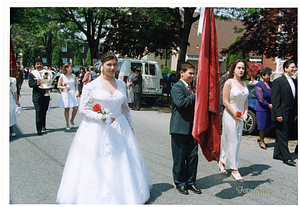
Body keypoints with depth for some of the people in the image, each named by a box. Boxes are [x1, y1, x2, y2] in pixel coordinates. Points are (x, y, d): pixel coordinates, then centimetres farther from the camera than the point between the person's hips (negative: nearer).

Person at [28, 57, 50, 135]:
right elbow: (30, 84, -6)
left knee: (44, 112, 13)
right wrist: (37, 83, -24)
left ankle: (43, 125, 31)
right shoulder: (31, 74, 4)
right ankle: (39, 129, -3)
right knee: (38, 113, -6)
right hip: (37, 96, -3)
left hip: (46, 96, 3)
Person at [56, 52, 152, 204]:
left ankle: (122, 194, 27)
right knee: (97, 166, 1)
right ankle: (99, 197, 17)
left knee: (123, 163, 10)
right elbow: (83, 108, -6)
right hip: (98, 130, -4)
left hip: (120, 129, 4)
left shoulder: (121, 85, 7)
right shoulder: (92, 86, -6)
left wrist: (130, 126, 14)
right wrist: (102, 118, -17)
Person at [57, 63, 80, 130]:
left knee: (76, 108, -5)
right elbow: (58, 86, 0)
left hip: (73, 94, 3)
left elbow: (76, 85, 13)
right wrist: (65, 88, -16)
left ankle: (72, 120, 21)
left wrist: (77, 91, -3)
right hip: (66, 94, -3)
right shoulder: (62, 76, -1)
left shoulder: (73, 75, 10)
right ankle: (67, 123, 15)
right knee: (67, 109, 0)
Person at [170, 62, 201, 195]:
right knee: (180, 158, 4)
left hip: (192, 128, 8)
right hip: (180, 129, -7)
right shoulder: (177, 87, -9)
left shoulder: (191, 88, 18)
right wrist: (194, 95, -14)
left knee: (193, 156, 10)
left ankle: (191, 182, 23)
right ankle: (180, 183, 18)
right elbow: (181, 103, -25)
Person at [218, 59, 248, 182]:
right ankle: (234, 170, 6)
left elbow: (246, 100, 16)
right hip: (230, 115, -7)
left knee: (237, 141, 11)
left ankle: (222, 162, 25)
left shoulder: (244, 83, 10)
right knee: (232, 142, -3)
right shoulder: (229, 82, -10)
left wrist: (245, 114, 3)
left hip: (240, 116, 7)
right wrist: (235, 114, -14)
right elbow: (225, 101, -13)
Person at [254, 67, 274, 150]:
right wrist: (269, 105, -9)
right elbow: (261, 99, -14)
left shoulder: (270, 84, 9)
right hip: (261, 108, -6)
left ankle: (262, 139, 31)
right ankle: (261, 142, 20)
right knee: (262, 126, 3)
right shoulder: (259, 85, -11)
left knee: (269, 125, 11)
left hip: (269, 108, 7)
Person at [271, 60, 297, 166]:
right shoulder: (278, 81, -9)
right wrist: (278, 114, -17)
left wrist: (296, 113, 12)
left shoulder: (294, 82, 14)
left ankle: (277, 154, 23)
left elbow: (295, 99, 16)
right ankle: (286, 157, 5)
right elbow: (275, 99, -13)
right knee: (283, 136, -1)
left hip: (290, 115, 8)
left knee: (286, 135, 13)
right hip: (282, 115, -8)